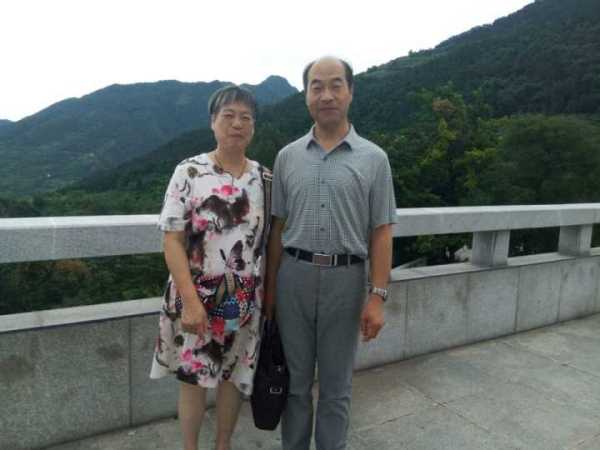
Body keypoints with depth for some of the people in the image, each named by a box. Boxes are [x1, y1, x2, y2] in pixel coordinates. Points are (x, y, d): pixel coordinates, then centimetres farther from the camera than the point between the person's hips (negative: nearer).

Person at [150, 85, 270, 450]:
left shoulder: (264, 178, 2)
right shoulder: (189, 172, -8)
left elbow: (269, 241, 6)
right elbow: (172, 241, -11)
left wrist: (269, 294, 4)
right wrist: (190, 300, -17)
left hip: (245, 299, 3)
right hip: (198, 297, -3)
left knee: (234, 376, 16)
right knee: (194, 378, 11)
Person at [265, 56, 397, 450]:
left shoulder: (373, 158, -1)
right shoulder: (288, 156, 5)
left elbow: (381, 232, -2)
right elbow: (278, 227, 7)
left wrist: (378, 296, -8)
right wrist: (270, 285, 5)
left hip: (345, 278, -1)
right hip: (294, 276, 2)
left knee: (336, 385, 14)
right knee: (296, 379, 16)